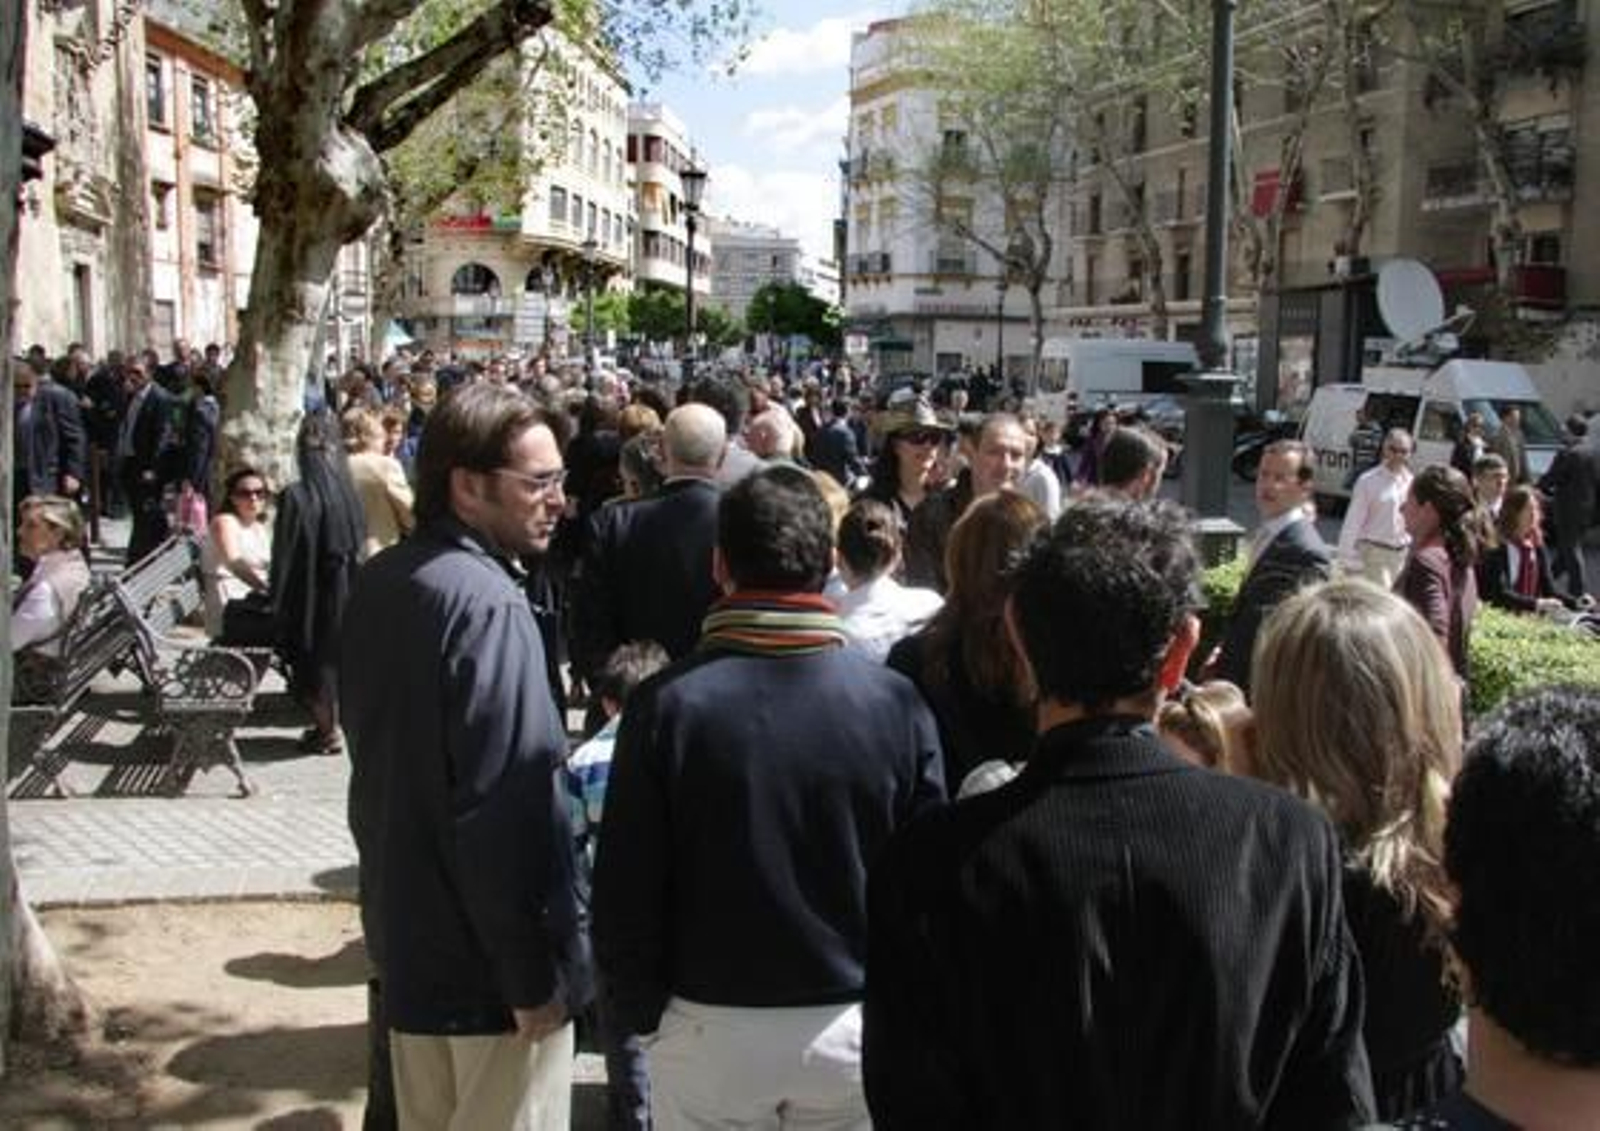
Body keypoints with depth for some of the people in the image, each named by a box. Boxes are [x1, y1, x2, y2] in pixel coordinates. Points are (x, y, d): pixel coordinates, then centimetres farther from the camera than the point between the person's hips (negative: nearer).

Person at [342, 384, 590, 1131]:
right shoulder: (486, 602, -24)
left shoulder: (380, 581, 5)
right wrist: (535, 973, -19)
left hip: (406, 933, 8)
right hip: (487, 957, -8)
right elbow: (508, 809, -27)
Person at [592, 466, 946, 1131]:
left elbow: (626, 888, -10)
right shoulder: (894, 702, -11)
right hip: (850, 1026, 1)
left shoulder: (667, 705, -14)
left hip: (709, 1028, -1)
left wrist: (637, 1010, 5)